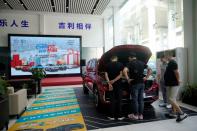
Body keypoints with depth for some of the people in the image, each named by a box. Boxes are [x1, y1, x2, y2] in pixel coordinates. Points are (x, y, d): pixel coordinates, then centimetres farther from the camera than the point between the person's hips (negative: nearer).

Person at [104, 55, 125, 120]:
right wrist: (114, 80, -12)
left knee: (112, 100, 7)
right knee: (119, 100, 7)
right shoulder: (120, 65, 0)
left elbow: (106, 75, -6)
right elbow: (121, 75, -9)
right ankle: (120, 116, 14)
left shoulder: (108, 65, 3)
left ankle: (112, 116, 12)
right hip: (118, 85, -1)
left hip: (111, 85, 1)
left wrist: (109, 83, -12)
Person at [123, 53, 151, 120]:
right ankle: (140, 115, 18)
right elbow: (149, 70, 17)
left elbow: (124, 71, -26)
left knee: (135, 99, 3)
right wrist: (146, 77, 12)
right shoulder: (142, 63, 12)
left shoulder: (130, 63, -8)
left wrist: (128, 79, -16)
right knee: (141, 99, 11)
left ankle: (135, 115, 12)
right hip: (142, 83, 6)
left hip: (134, 84, -6)